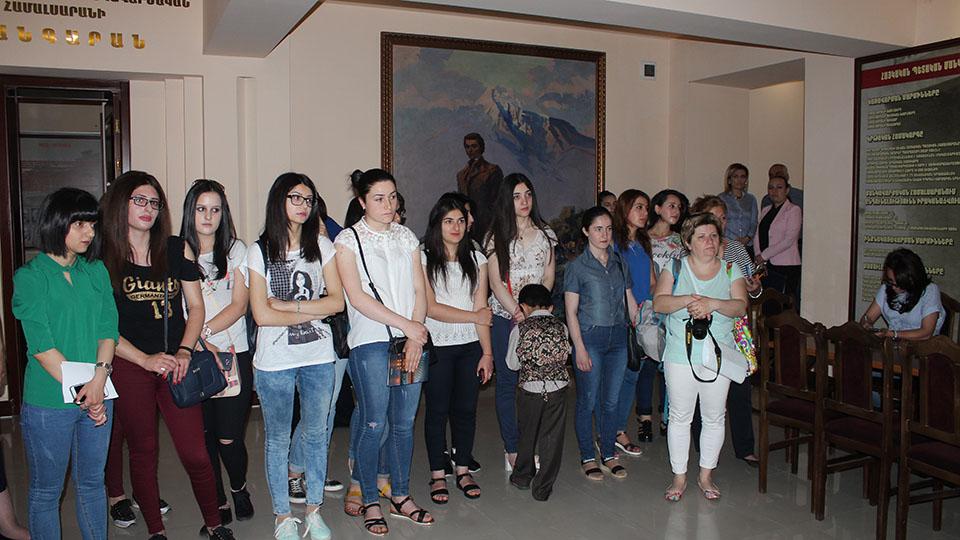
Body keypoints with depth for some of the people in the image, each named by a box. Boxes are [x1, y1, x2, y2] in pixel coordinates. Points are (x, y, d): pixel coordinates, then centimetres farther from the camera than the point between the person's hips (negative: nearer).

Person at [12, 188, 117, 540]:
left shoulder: (96, 271, 8)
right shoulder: (29, 277, -6)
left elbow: (109, 328, 2)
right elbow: (41, 345, -13)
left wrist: (100, 377, -14)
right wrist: (79, 391, -16)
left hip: (98, 398, 4)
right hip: (49, 403, -4)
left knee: (92, 484, 17)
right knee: (46, 491, 10)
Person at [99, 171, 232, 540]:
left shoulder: (177, 249, 5)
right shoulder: (102, 257, -1)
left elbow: (196, 308, 8)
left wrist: (184, 352, -6)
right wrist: (146, 360, -11)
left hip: (176, 364, 1)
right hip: (128, 368, -1)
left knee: (195, 454, 0)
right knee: (143, 453, 11)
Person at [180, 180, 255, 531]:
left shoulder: (235, 250, 5)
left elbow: (239, 304, -3)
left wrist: (204, 330, -15)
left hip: (233, 354, -1)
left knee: (228, 437, -3)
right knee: (203, 437, 6)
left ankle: (239, 487, 27)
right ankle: (218, 506, 23)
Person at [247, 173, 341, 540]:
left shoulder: (321, 246, 5)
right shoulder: (260, 251, -3)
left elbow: (337, 301, -4)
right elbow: (262, 315, -10)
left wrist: (288, 305, -12)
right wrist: (312, 310, -7)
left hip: (319, 357, 2)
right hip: (275, 361, -2)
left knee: (316, 434, 12)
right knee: (278, 439, 9)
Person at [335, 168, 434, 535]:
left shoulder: (406, 237, 14)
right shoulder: (348, 240, 0)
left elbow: (419, 290, 9)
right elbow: (357, 297, -10)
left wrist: (416, 334, -5)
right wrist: (406, 325, -13)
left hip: (412, 340, 4)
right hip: (371, 342, -4)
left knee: (404, 422, 9)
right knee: (373, 423, -3)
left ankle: (400, 496, 24)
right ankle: (370, 502, 14)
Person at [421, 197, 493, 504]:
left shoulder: (476, 260, 8)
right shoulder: (424, 259, -3)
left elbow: (482, 310, 3)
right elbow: (431, 308, -11)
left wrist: (487, 352, -3)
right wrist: (474, 316, -7)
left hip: (470, 346, 3)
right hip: (436, 346, -3)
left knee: (465, 409, 8)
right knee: (437, 410, 5)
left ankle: (463, 470, 23)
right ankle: (438, 475, 18)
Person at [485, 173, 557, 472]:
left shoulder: (545, 234, 10)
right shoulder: (496, 236, 1)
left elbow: (548, 277, 6)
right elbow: (496, 283, -4)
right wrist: (518, 312, -13)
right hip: (505, 318, -2)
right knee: (508, 382, 2)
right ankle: (512, 449, 12)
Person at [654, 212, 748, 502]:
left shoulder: (731, 271, 4)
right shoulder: (675, 268, 2)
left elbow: (740, 306, -9)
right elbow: (659, 302, -10)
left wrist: (713, 303, -25)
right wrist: (686, 301, -25)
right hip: (680, 356, -1)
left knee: (714, 418, 11)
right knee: (680, 417, 6)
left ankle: (706, 475, 27)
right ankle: (679, 476, 20)